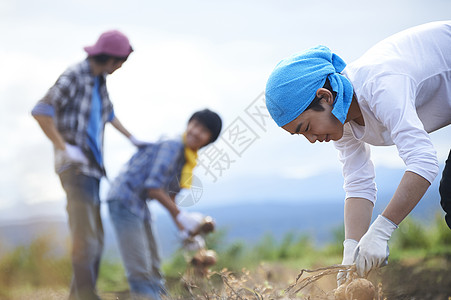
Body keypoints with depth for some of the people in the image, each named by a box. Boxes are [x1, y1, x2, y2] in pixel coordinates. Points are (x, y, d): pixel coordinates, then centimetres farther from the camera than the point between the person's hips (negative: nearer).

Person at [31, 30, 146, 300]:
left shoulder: (99, 80, 13)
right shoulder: (73, 77, -13)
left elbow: (108, 113, 32)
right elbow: (41, 112, -21)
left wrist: (131, 138, 35)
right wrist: (64, 147, -20)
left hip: (92, 166, 9)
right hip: (75, 165, -9)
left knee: (95, 239, 9)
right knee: (86, 236, -14)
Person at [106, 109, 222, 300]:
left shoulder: (188, 160, 12)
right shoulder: (172, 147, -17)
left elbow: (170, 197, 19)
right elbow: (153, 187, -24)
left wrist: (185, 231, 12)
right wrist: (181, 216, -20)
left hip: (140, 205, 10)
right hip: (124, 200, -10)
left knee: (154, 271, 15)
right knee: (140, 272, -14)